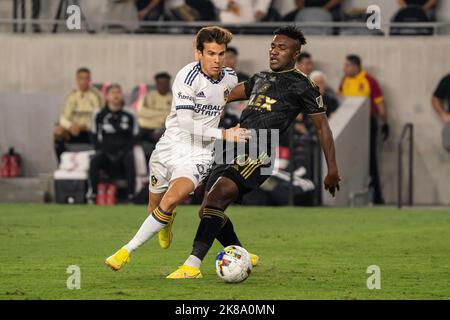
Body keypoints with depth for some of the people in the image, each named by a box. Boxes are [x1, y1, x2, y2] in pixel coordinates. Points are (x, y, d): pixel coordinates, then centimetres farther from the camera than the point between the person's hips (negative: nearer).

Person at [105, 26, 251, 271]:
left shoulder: (230, 78, 1)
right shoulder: (188, 76, -16)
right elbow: (186, 122, -22)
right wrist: (223, 134, -26)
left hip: (199, 154, 1)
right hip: (170, 147, -1)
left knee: (171, 200, -24)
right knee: (155, 207, 12)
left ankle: (127, 251, -15)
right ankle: (167, 222, 52)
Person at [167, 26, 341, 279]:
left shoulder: (302, 85, 2)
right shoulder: (261, 79, 23)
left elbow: (322, 126, 3)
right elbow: (230, 93, 36)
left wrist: (332, 169, -1)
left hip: (259, 155, -8)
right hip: (235, 150, 8)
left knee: (217, 195, -26)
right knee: (209, 210, 6)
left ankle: (193, 265, -32)